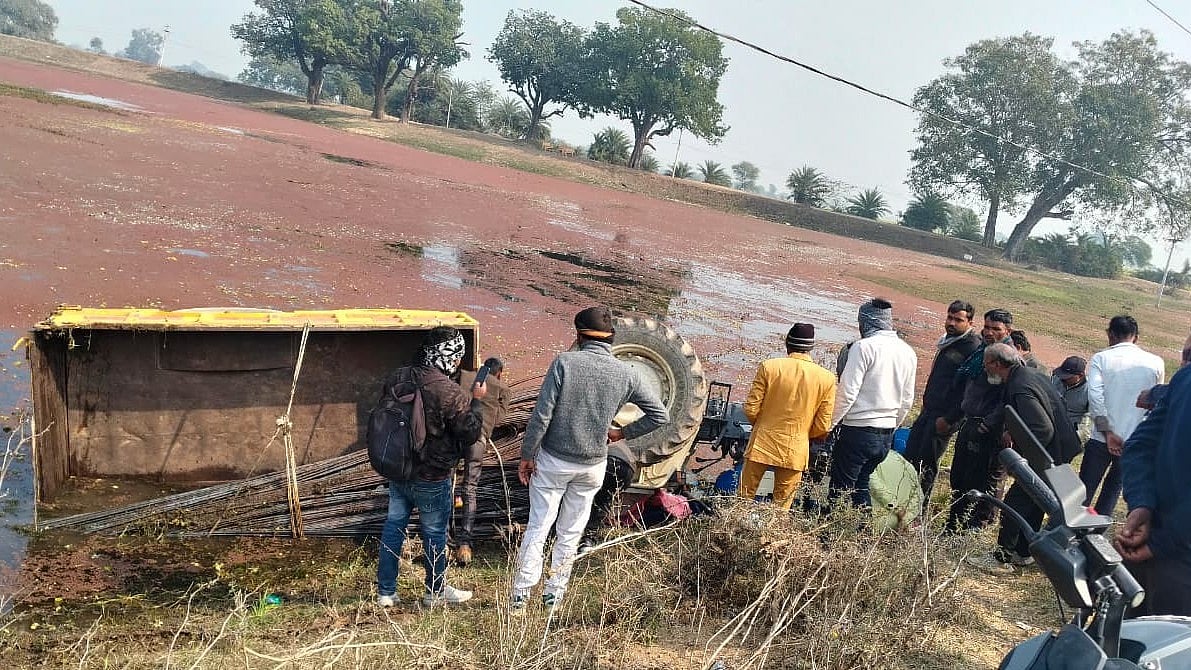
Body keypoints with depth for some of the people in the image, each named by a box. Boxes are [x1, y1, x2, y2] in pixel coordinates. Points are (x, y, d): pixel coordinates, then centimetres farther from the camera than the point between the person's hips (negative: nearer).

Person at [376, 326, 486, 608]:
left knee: (393, 527, 16)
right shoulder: (450, 393, -24)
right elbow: (470, 433, -15)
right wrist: (476, 401, -3)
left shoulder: (397, 378, -3)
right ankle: (436, 591, 29)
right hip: (431, 479, -6)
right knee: (434, 534, 12)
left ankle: (385, 592, 24)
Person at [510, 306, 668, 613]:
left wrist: (527, 456, -6)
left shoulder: (565, 362, -13)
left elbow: (541, 414, -15)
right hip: (592, 466, 2)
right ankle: (554, 595, 24)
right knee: (570, 534, 16)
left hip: (553, 461, -2)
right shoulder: (624, 373, -3)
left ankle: (520, 597, 11)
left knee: (538, 528, 8)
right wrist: (622, 433, 10)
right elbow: (660, 415, 1)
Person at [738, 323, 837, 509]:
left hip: (762, 444, -1)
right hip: (795, 452, 1)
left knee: (744, 499, 12)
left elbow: (751, 409, -7)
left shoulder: (769, 367, -10)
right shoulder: (827, 378, -6)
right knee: (782, 507, 11)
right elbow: (823, 426, -3)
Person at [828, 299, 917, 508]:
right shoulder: (908, 352, 10)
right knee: (861, 485, 18)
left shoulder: (864, 346, -12)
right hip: (886, 435, 7)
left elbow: (847, 391, -15)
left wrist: (829, 423, -6)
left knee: (840, 487, -2)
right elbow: (907, 401, 17)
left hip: (858, 431, -7)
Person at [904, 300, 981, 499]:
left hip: (944, 415, -9)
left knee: (927, 463, -4)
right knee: (910, 456, 10)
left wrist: (949, 419, -20)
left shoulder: (973, 347, -13)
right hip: (929, 409, 9)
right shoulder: (947, 341, 15)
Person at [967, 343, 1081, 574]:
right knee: (1033, 503, 19)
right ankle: (1023, 553, 30)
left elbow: (1044, 430, -29)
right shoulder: (1033, 373, 7)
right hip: (1061, 451, 10)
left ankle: (1002, 559, 4)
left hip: (1049, 455, -10)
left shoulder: (1021, 389, -25)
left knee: (1016, 501, -3)